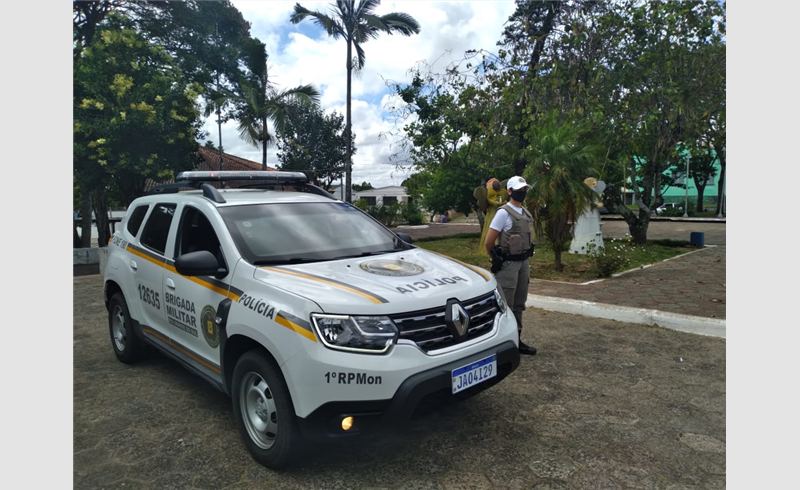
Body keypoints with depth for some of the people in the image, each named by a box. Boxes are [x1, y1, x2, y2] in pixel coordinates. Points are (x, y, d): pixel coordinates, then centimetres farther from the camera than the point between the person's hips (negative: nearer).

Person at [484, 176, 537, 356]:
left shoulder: (526, 213, 12)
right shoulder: (504, 213, -13)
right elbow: (488, 242, -13)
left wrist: (526, 258, 17)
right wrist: (497, 259, 1)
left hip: (524, 262, 8)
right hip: (508, 264, -8)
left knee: (519, 304, 14)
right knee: (506, 306, -4)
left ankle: (516, 340, 24)